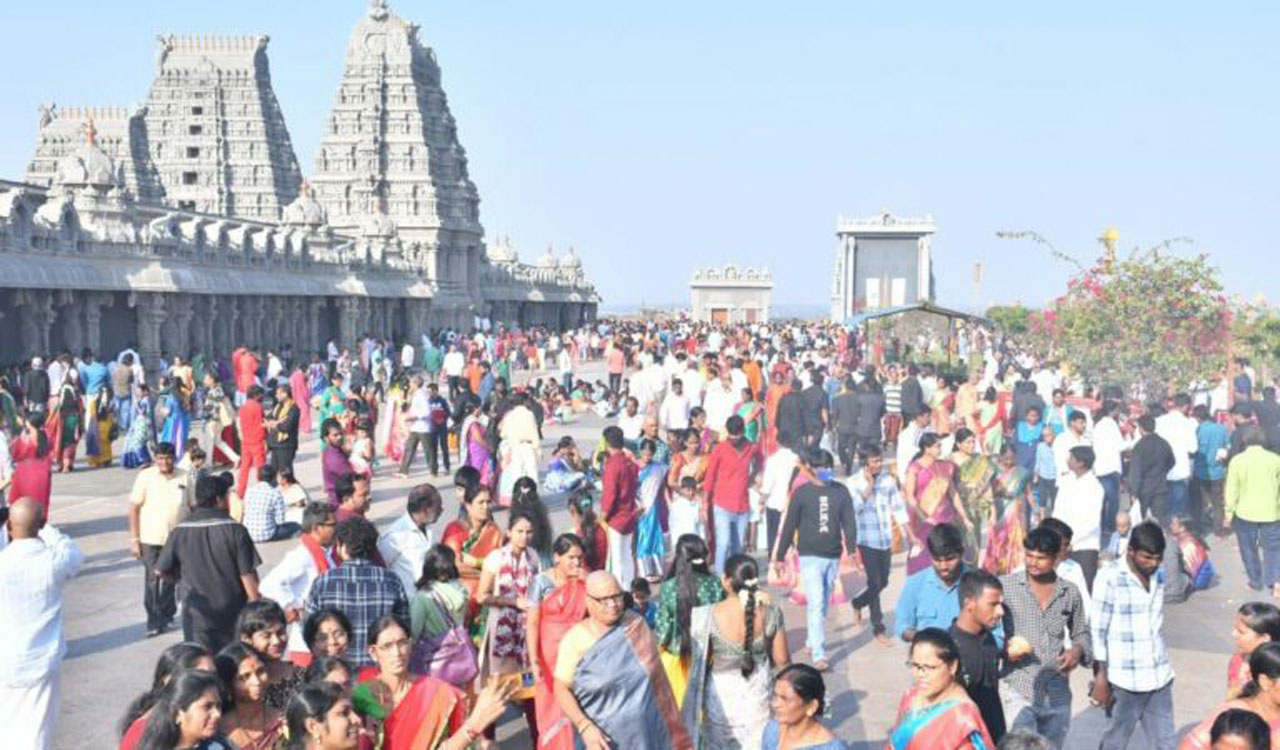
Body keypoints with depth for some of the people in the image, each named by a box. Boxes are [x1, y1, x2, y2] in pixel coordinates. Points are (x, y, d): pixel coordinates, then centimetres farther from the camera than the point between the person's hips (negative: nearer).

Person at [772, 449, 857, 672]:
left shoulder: (841, 492, 3)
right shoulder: (802, 493, -5)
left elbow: (849, 522, 2)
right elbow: (789, 526, -1)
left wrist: (852, 549, -12)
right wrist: (780, 556, 1)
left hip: (833, 557, 4)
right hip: (810, 556, -4)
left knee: (823, 605, 14)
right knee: (816, 605, -11)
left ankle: (811, 641, 33)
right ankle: (819, 655, -14)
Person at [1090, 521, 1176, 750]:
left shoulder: (1158, 579, 8)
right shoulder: (1111, 579, -10)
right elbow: (1097, 631, -10)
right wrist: (1101, 678, -11)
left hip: (1159, 678, 5)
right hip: (1124, 680, -5)